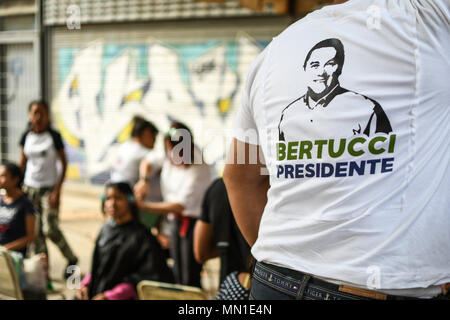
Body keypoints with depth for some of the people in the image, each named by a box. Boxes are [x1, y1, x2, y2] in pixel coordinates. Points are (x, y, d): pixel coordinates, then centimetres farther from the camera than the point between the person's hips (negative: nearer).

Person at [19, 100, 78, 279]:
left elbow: (64, 164, -6)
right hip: (30, 188, 4)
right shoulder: (26, 136, 5)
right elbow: (23, 163, 13)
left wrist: (57, 190, -12)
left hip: (49, 188, -4)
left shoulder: (54, 136, -6)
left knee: (50, 228, -11)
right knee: (35, 231, 3)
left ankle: (71, 259, 11)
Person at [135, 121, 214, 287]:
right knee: (177, 276, 10)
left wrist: (143, 205, -22)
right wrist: (143, 180, -3)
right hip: (176, 220, 7)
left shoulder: (199, 170, -21)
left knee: (190, 280, -11)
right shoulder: (169, 158, 0)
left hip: (194, 222, -7)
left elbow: (180, 205, -24)